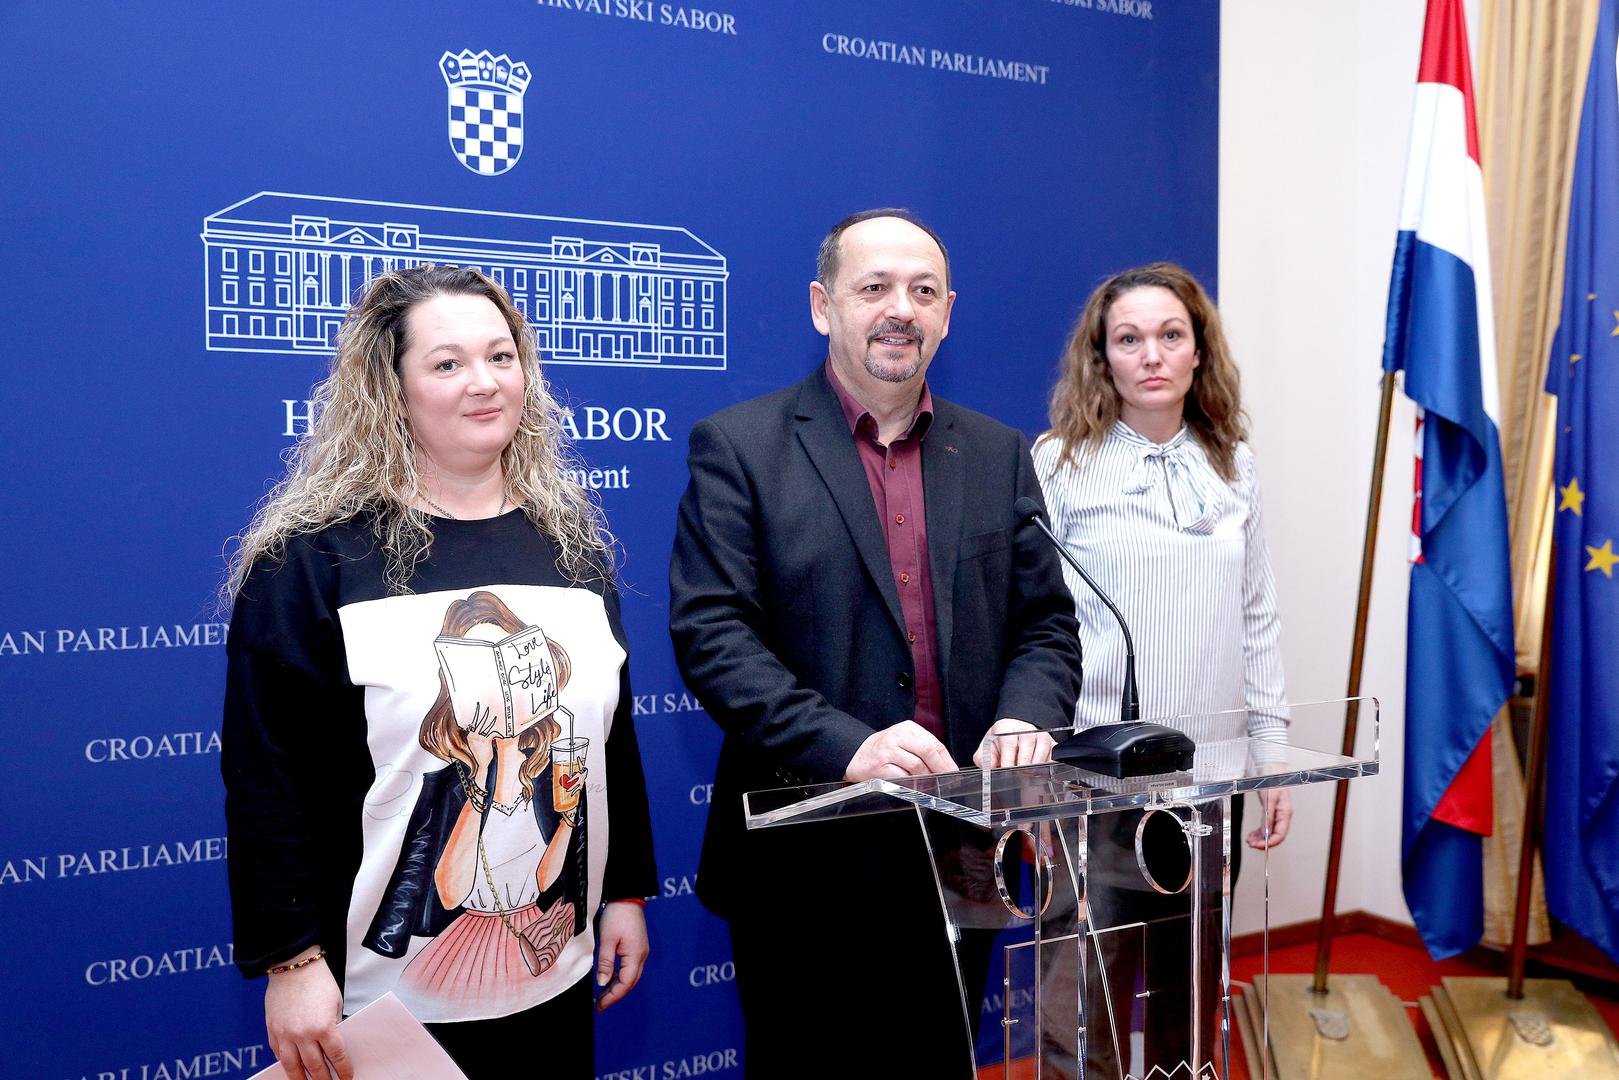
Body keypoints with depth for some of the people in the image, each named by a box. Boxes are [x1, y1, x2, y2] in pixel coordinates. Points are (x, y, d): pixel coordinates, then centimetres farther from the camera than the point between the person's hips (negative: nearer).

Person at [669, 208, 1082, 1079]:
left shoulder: (999, 455, 10)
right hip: (808, 860, -3)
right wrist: (846, 747, -24)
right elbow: (711, 632, -12)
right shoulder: (739, 446, -4)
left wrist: (1024, 719, -12)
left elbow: (1045, 624, 10)